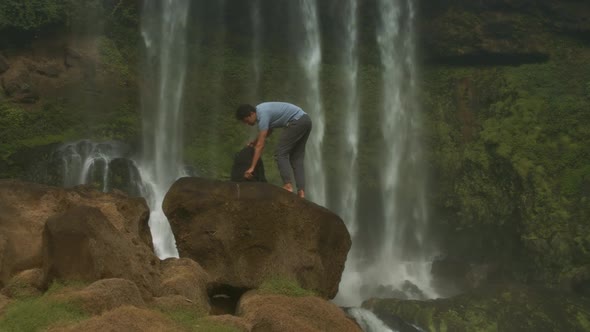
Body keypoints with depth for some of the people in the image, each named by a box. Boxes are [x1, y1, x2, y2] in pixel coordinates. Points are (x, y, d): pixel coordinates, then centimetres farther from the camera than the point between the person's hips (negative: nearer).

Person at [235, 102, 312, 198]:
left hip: (297, 122, -10)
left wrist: (252, 168, -17)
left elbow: (260, 145, -18)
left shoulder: (263, 115, -15)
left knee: (280, 153, -6)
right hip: (305, 120, 10)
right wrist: (256, 141, 29)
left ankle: (288, 185, -14)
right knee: (296, 158, 7)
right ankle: (301, 191, -3)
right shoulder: (260, 110, 14)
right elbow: (269, 129, 35)